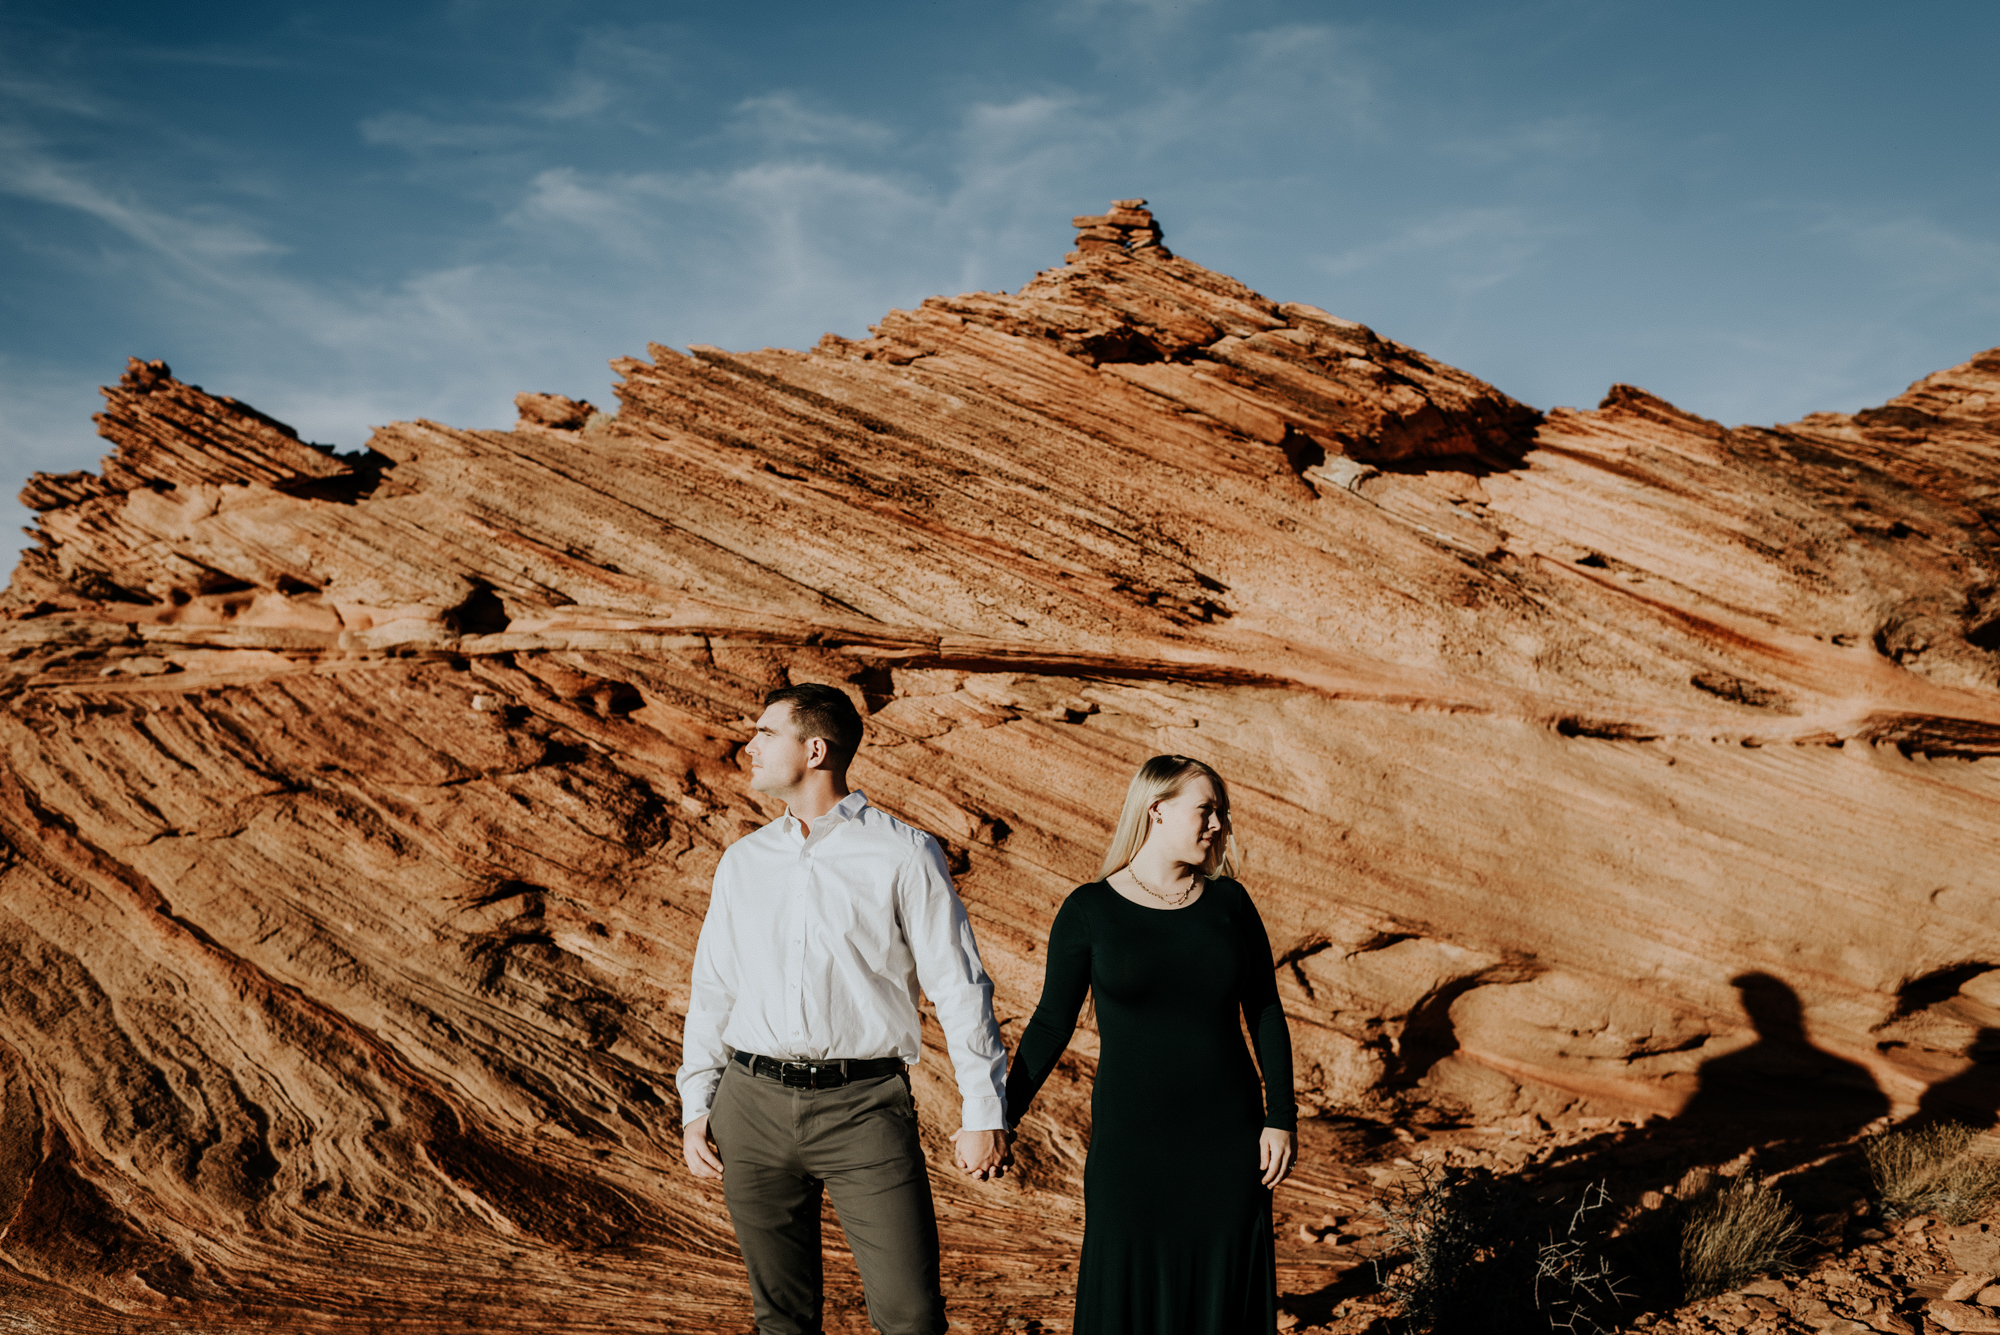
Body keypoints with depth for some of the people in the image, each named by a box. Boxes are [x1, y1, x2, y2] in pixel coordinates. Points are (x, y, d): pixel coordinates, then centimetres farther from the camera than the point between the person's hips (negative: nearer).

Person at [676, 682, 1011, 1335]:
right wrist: (696, 1108, 13)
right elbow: (711, 989, 18)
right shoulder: (743, 860, 12)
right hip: (754, 1106, 4)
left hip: (865, 1105, -4)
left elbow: (959, 988, -2)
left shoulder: (904, 854, -1)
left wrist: (984, 1113, -5)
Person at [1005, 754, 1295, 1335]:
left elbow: (1265, 1013, 6)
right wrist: (1000, 1117, -4)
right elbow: (1052, 1023, 1)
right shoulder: (1088, 911, -4)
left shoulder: (1228, 903, 3)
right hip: (1131, 1140, -2)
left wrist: (1281, 1117, -1)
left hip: (1227, 1139, 2)